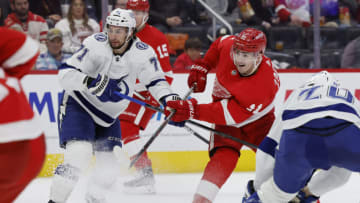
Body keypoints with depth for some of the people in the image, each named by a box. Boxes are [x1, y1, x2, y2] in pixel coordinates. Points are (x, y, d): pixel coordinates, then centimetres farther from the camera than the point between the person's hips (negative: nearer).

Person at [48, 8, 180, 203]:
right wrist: (88, 81, -42)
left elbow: (155, 81, -1)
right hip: (78, 106, -5)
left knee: (110, 164, 5)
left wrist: (169, 99, -19)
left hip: (109, 114, 5)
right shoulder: (95, 45, -23)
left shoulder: (143, 53, -13)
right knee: (79, 155, -23)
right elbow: (65, 73, -25)